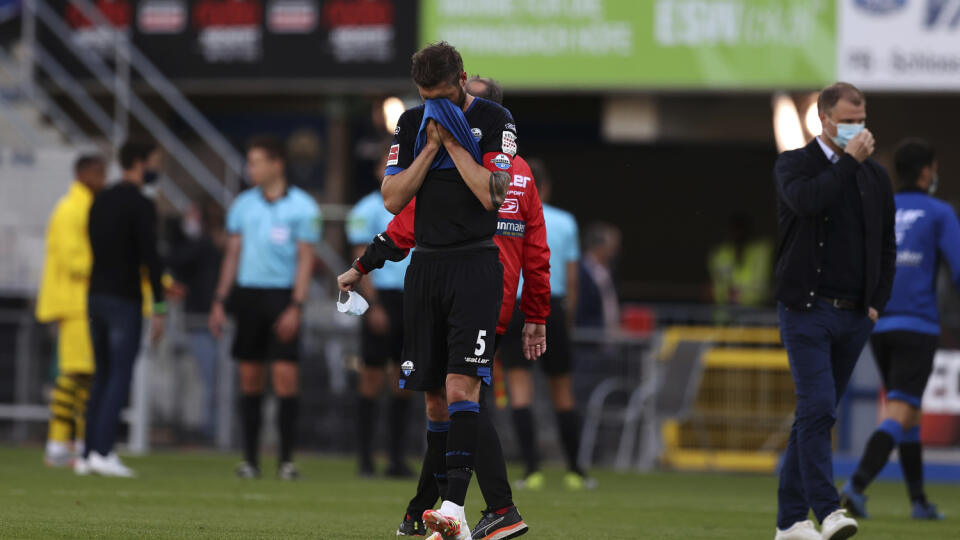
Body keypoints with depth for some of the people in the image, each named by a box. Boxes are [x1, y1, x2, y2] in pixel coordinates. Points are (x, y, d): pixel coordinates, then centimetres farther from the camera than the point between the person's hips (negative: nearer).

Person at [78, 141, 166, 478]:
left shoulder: (100, 201, 13)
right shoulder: (141, 205, -11)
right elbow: (149, 256, -16)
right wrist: (159, 307, -14)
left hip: (97, 297, 8)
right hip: (125, 300, -8)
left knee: (102, 377, 12)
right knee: (120, 376, -7)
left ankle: (89, 454, 9)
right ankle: (103, 452, -15)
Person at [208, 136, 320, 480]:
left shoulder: (301, 206, -2)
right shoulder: (243, 204, 11)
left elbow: (305, 259, -4)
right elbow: (233, 254, 15)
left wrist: (295, 307, -13)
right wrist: (220, 300, 9)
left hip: (282, 296, -4)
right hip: (247, 294, 4)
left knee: (285, 377, -9)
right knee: (250, 378, 3)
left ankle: (287, 459, -6)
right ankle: (250, 458, 7)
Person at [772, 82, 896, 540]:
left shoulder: (875, 176, 13)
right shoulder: (793, 164, 0)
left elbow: (887, 245, 18)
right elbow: (807, 200, -23)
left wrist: (877, 302, 8)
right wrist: (850, 159, -17)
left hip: (854, 316, 5)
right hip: (807, 312, -4)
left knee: (815, 415, 8)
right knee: (818, 409, -15)